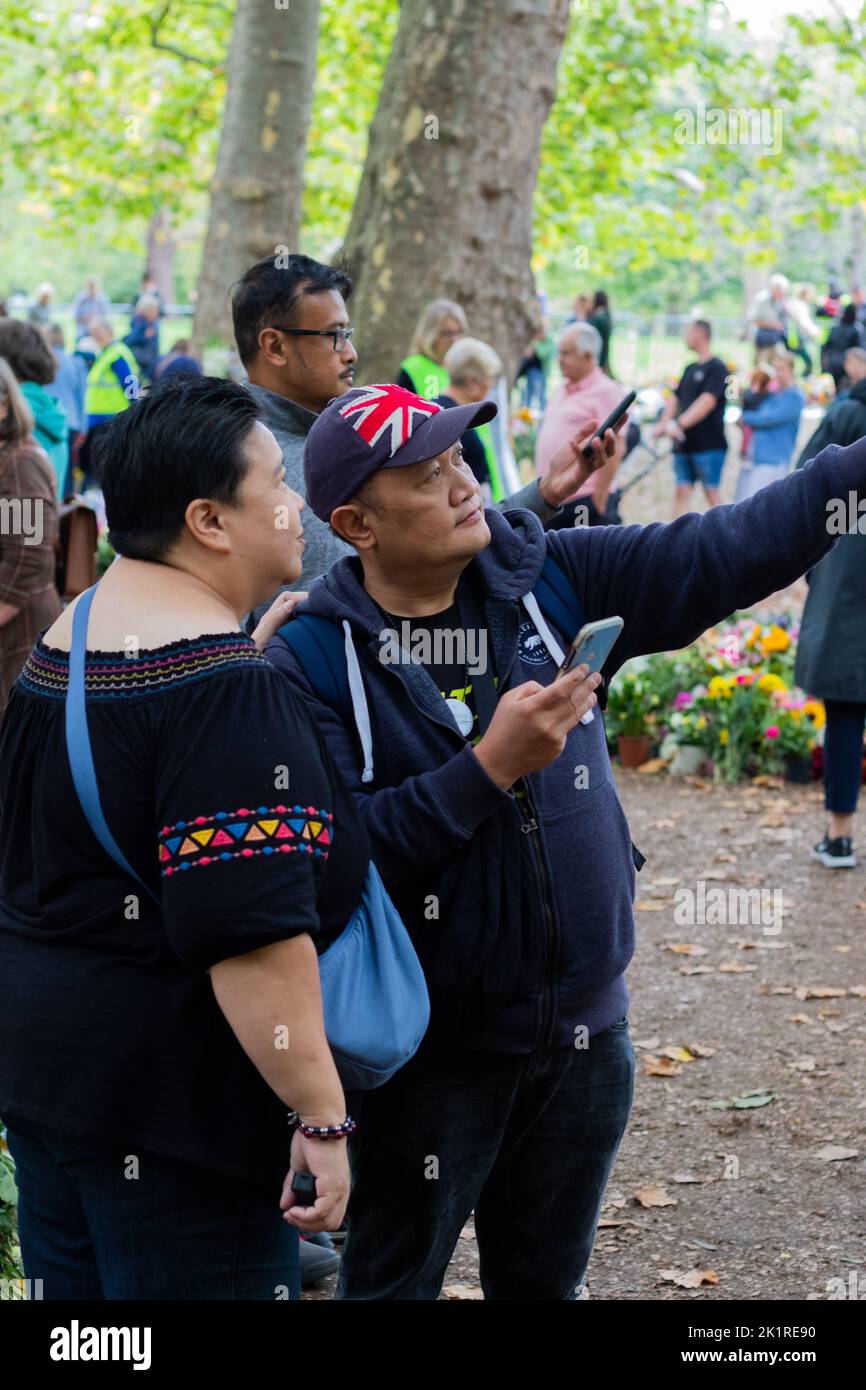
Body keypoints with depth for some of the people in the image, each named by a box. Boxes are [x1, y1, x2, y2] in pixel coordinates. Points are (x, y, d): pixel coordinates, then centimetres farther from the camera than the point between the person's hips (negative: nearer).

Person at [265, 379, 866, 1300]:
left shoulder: (551, 580, -2)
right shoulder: (311, 660, -14)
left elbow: (727, 551, -7)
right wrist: (491, 765, -26)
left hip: (585, 1034, 4)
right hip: (432, 1057, -4)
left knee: (545, 1281, 22)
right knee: (391, 1281, 13)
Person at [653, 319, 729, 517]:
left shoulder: (716, 368, -9)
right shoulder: (690, 369, 16)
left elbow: (707, 401, -20)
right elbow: (675, 398, 14)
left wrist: (680, 424, -29)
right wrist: (662, 424, -3)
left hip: (709, 444, -7)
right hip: (684, 444, 7)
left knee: (712, 493, -4)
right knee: (682, 492, 3)